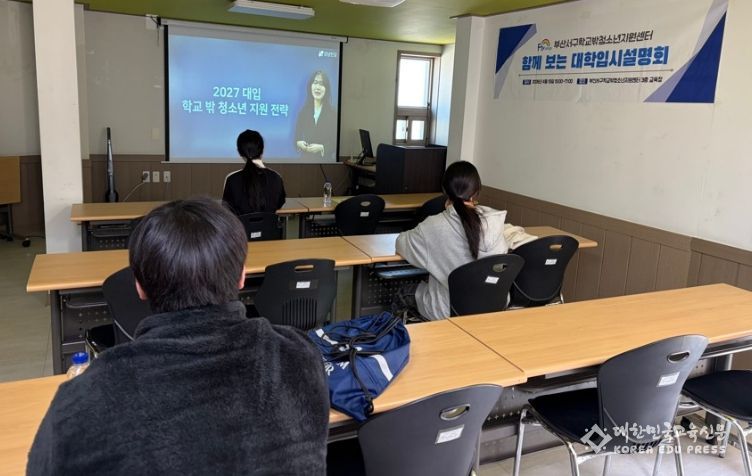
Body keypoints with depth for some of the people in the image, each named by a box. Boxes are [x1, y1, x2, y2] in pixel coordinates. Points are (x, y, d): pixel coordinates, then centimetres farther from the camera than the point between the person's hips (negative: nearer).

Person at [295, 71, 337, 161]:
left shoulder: (332, 113, -5)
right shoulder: (304, 111, 5)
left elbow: (336, 143, -5)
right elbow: (297, 136, 10)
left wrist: (321, 148, -19)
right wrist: (299, 143, -11)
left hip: (325, 161, -2)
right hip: (306, 159, 3)